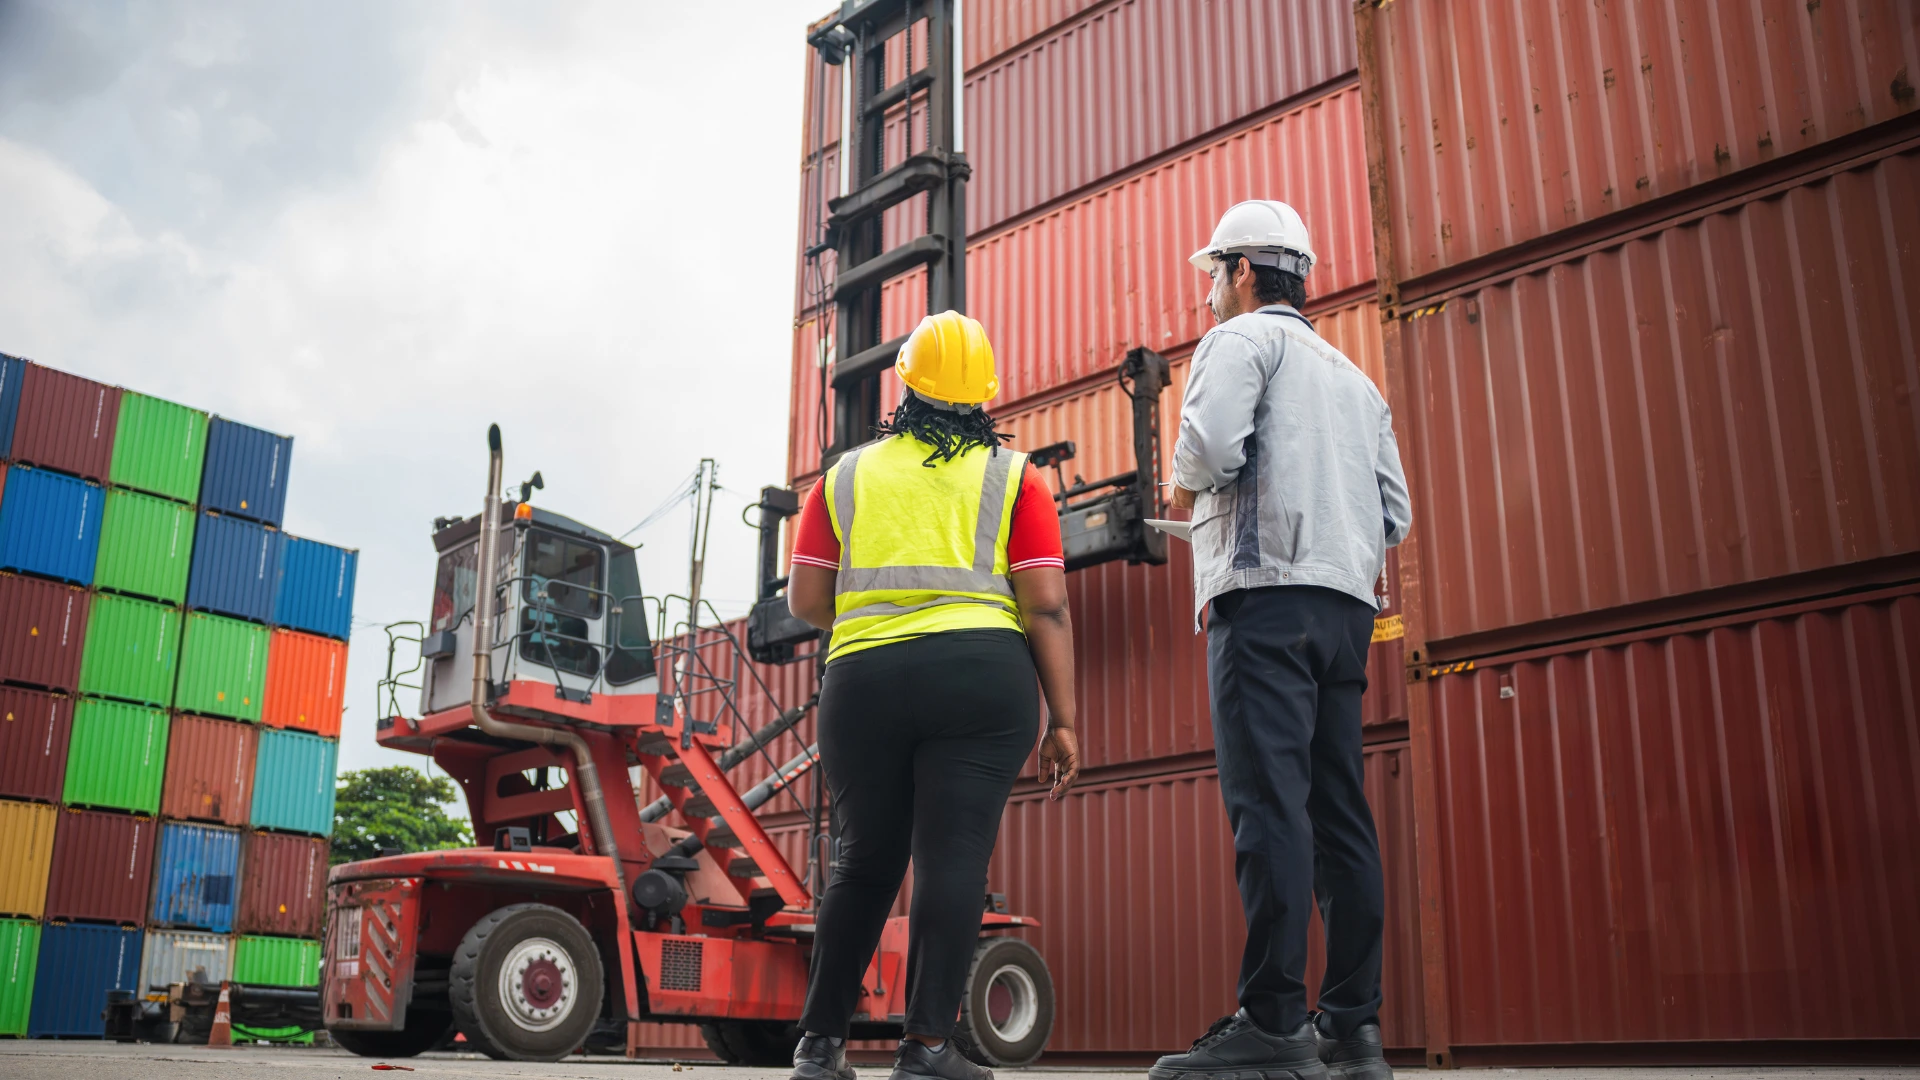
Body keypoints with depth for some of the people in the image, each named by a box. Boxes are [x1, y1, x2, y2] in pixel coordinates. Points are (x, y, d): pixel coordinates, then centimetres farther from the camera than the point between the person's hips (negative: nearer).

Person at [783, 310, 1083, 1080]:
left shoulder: (846, 476, 13)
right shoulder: (1013, 477, 7)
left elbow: (805, 599, 8)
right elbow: (1046, 604, -1)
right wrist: (1062, 721, 1)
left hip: (862, 683, 3)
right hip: (982, 677, -2)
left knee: (865, 862, 14)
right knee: (954, 858, -3)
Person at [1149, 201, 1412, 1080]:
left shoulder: (1242, 337, 5)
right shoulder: (1355, 378, 28)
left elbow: (1210, 444, -14)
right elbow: (1394, 516, 20)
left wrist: (1185, 487, 6)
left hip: (1267, 595, -8)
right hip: (1348, 601, 8)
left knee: (1268, 800, -14)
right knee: (1337, 810, 4)